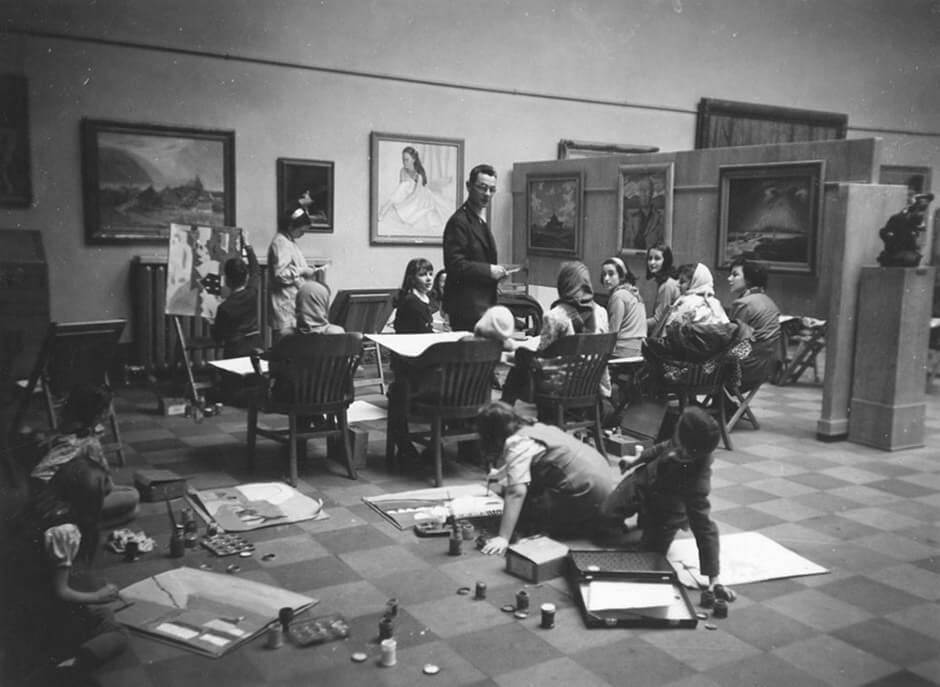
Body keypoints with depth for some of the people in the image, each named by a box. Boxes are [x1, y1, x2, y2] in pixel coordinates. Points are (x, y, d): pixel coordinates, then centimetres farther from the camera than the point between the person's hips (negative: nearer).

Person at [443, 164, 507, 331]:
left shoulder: (480, 221, 18)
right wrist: (489, 270, -17)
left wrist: (496, 271, 8)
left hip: (483, 304, 9)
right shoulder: (459, 221, -13)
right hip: (467, 306, -9)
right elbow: (454, 264, -20)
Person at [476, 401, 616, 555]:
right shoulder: (535, 427, 14)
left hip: (586, 493, -9)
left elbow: (517, 493, -24)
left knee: (520, 510, -5)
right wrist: (502, 474, 50)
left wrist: (503, 539, -26)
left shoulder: (517, 444, -13)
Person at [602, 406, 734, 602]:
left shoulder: (698, 483, -46)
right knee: (605, 517, 11)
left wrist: (714, 579, -41)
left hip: (667, 510, -4)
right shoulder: (683, 449, -34)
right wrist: (637, 460, 9)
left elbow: (705, 529, -42)